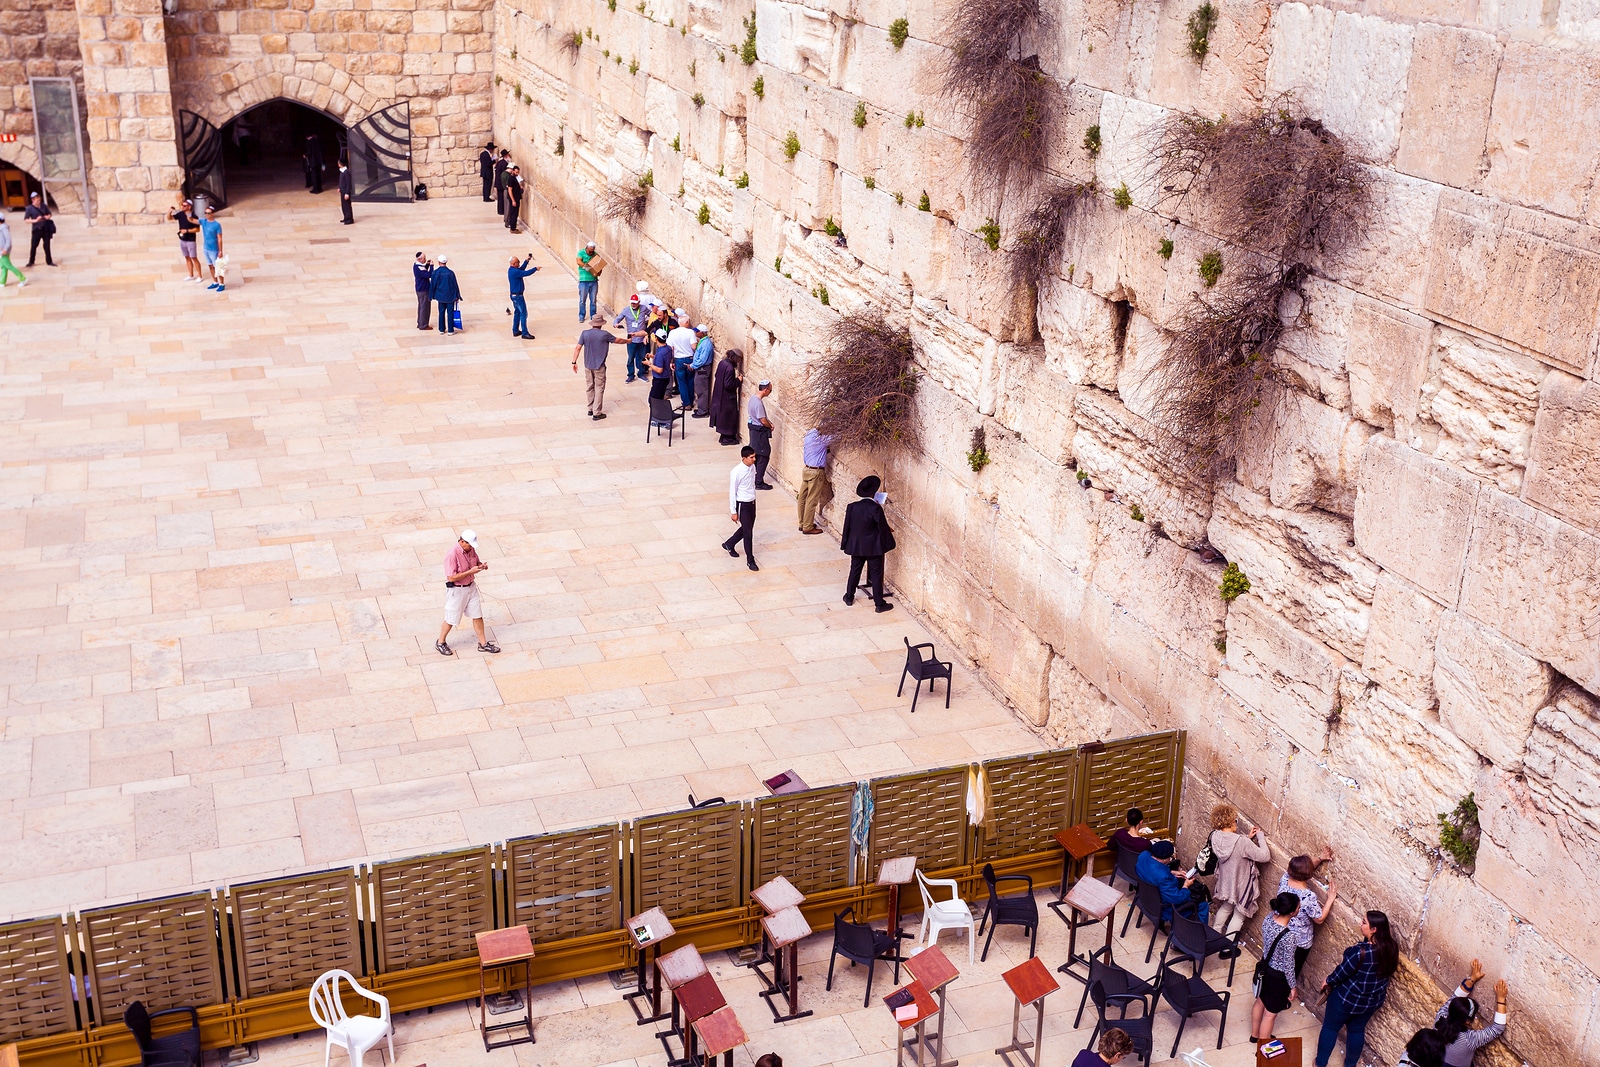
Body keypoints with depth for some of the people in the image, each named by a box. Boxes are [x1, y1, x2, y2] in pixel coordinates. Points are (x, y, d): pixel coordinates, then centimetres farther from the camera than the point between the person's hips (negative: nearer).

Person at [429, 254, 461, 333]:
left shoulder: (435, 272, -11)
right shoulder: (450, 273, -14)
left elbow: (432, 285, -4)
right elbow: (455, 285, -6)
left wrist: (432, 296, 8)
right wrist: (457, 296, 4)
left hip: (440, 296, 2)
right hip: (450, 296, -2)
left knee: (441, 313, 14)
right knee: (450, 313, 6)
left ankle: (442, 329, 21)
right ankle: (450, 330, 10)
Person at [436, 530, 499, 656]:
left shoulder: (471, 550, -3)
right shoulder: (453, 555, -26)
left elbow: (476, 562, 16)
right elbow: (451, 577, -27)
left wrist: (481, 565, -9)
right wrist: (471, 571, -28)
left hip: (471, 587, 7)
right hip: (456, 590, -7)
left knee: (477, 616, 12)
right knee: (451, 619, 9)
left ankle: (483, 643, 25)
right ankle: (440, 643, 30)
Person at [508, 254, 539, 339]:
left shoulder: (512, 269, 5)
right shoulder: (514, 272, -25)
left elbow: (521, 269, 17)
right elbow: (526, 273, -26)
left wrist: (527, 261, 9)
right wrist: (535, 269, -13)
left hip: (514, 295, 11)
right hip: (518, 296, -11)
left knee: (517, 313, 19)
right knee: (523, 313, -5)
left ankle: (515, 331, 25)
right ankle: (524, 333, -3)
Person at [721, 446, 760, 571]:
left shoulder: (752, 467, -1)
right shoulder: (736, 472, -22)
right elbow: (732, 492, -16)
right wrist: (734, 512, -13)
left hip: (752, 503, 7)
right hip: (742, 505, -7)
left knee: (747, 529, 20)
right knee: (748, 532, -2)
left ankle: (729, 544, 43)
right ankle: (750, 560, 10)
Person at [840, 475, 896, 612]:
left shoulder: (852, 507, -8)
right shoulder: (876, 508, -21)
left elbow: (847, 527, 1)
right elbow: (883, 528, -14)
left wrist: (845, 543, 14)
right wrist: (888, 544, 1)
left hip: (856, 546, 4)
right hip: (874, 548, -4)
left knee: (855, 571, 20)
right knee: (876, 574, 6)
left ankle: (849, 597, 32)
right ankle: (879, 603, 12)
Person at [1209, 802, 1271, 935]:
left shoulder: (1215, 837, -15)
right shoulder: (1242, 842, -34)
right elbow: (1265, 856, -25)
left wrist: (1248, 837, -1)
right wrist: (1260, 836, -14)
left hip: (1226, 882, 6)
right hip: (1242, 884, -6)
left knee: (1226, 907, 32)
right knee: (1239, 914, 17)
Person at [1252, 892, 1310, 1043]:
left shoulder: (1269, 917, -16)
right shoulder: (1289, 936, -36)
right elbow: (1288, 965, -23)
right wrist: (1292, 986, -10)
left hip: (1265, 967, 7)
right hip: (1278, 976, -7)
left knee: (1260, 1001, 29)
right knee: (1270, 1014, 14)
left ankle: (1255, 1035, 51)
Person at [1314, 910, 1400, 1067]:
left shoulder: (1361, 951, -36)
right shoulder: (1391, 947, -15)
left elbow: (1343, 972, -21)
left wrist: (1328, 981, -2)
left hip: (1348, 998, -6)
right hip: (1372, 1000, 6)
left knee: (1330, 1027, 17)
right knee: (1357, 1030, 27)